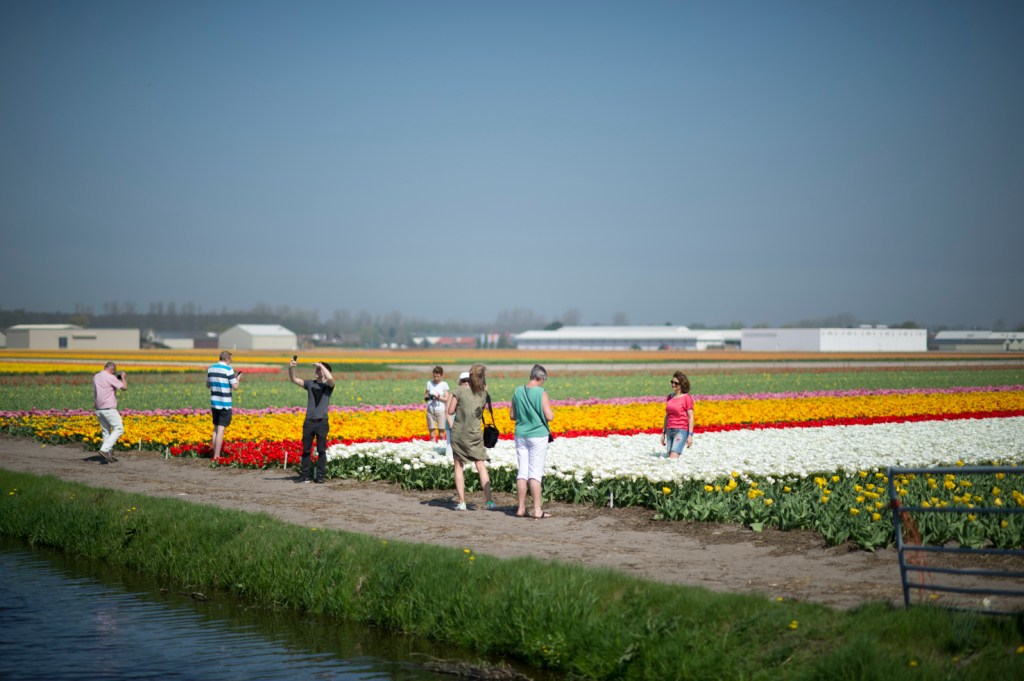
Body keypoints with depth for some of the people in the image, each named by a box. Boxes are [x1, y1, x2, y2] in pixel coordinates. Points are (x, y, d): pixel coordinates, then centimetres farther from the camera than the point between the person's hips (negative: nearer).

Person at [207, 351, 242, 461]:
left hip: (214, 403, 6)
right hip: (225, 404, -6)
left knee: (216, 428, 14)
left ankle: (215, 454, 13)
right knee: (221, 429, -5)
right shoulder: (228, 369, -12)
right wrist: (237, 378, 7)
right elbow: (235, 387, -11)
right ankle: (216, 456, -7)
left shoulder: (211, 369, 7)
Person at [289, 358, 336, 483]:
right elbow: (294, 379, 6)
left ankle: (320, 476, 5)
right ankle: (304, 475, 10)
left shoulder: (329, 386, 2)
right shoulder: (310, 384, 12)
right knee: (306, 450, 4)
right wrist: (291, 368, -11)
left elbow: (330, 378, -21)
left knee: (321, 450, 0)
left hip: (322, 422, -3)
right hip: (309, 421, 3)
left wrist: (321, 365, -10)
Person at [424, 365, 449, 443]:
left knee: (441, 434, -4)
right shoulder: (429, 383, 6)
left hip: (440, 410, -1)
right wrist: (427, 397, -14)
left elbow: (446, 399, 1)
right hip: (430, 410, 1)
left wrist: (439, 397, -17)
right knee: (432, 435, -2)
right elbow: (425, 397, 9)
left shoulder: (444, 384, 3)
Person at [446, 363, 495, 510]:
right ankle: (489, 501, -2)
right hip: (475, 433, 1)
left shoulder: (460, 390, -11)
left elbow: (450, 411, -9)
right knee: (481, 466, 6)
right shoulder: (483, 393, -3)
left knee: (459, 466, 7)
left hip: (458, 433, -1)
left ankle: (462, 502, 1)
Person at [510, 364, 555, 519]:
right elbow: (549, 416, -14)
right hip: (538, 435, -4)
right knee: (535, 473, -3)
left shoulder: (518, 392, 2)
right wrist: (549, 408, 6)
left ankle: (521, 509, 11)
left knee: (522, 471, 9)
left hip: (521, 435, 4)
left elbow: (512, 416, 9)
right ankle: (537, 511, -1)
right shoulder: (541, 393, -13)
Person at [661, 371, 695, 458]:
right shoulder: (670, 397, 12)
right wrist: (663, 433, 18)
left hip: (681, 431, -7)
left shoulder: (687, 398, -7)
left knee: (673, 458, -19)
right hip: (669, 431, 7)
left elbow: (690, 417, -9)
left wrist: (690, 435, -14)